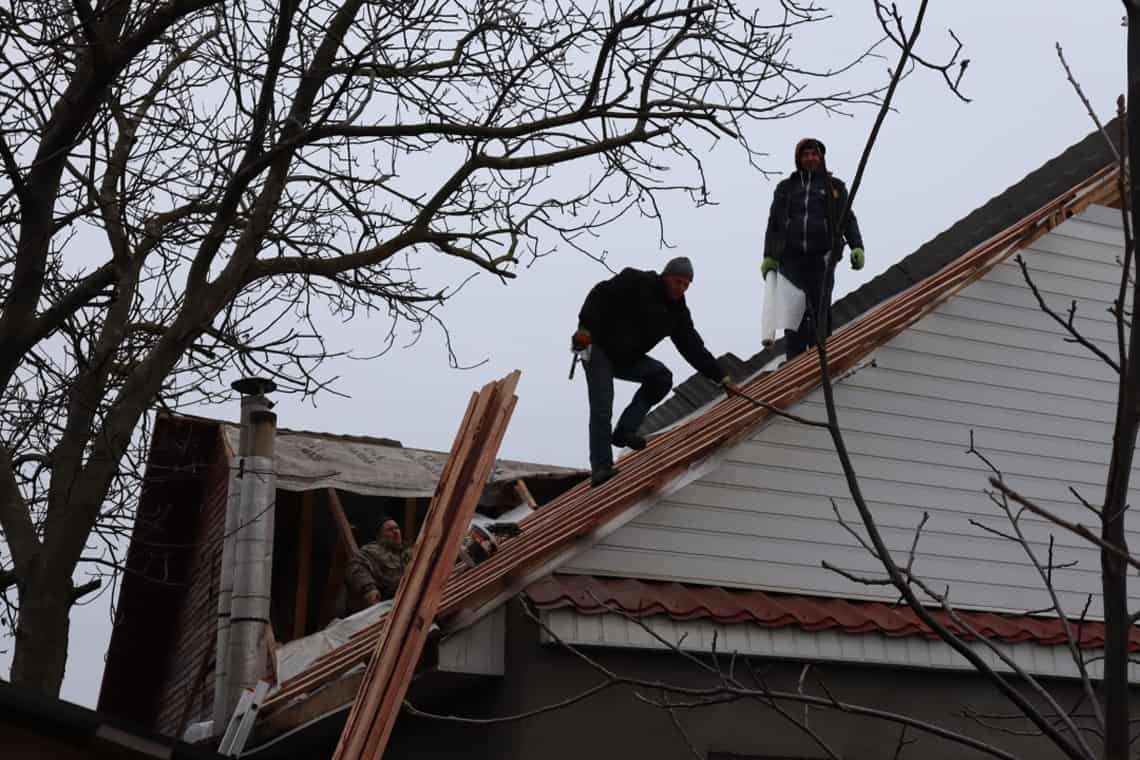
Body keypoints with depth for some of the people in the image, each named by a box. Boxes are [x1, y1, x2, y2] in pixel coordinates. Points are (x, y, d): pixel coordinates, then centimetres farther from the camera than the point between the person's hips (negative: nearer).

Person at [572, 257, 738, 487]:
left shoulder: (678, 312, 3)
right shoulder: (636, 282, -14)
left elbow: (694, 348, 3)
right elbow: (600, 294, -17)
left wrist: (721, 378, -2)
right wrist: (585, 327, -28)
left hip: (627, 358, 6)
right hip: (598, 348, -6)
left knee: (662, 377, -15)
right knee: (602, 408, -16)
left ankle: (624, 430, -11)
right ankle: (600, 468, -14)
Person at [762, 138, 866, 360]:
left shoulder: (834, 186, 15)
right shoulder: (785, 187, 19)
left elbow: (847, 219, 8)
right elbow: (773, 223, 17)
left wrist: (857, 247, -8)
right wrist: (769, 256, 6)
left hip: (821, 256, -1)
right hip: (791, 257, 1)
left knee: (820, 309, -12)